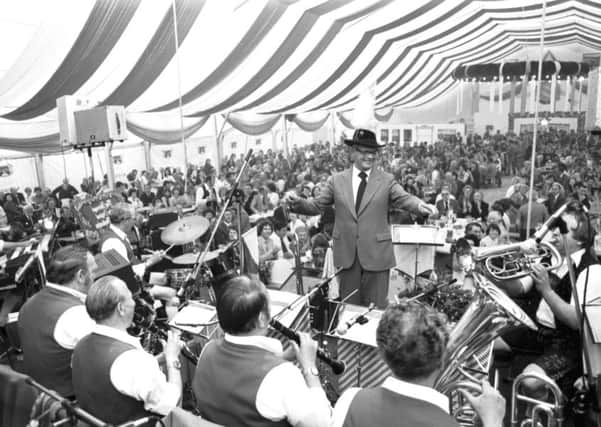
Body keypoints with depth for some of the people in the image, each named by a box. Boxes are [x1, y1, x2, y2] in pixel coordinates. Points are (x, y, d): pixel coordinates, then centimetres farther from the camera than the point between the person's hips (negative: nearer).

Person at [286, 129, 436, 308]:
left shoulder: (387, 180, 2)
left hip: (376, 254, -1)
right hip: (347, 254, 1)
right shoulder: (337, 180, 5)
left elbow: (404, 198, -11)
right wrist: (297, 202, -15)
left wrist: (420, 205, -33)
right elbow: (316, 206, 5)